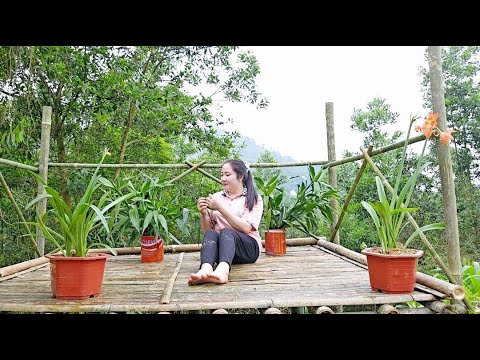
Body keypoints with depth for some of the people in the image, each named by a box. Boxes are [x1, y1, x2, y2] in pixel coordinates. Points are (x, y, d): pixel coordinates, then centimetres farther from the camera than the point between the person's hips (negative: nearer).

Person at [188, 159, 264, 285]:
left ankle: (223, 270, -60)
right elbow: (206, 230, 13)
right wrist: (204, 214, -7)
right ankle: (205, 270, -56)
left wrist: (221, 208, -14)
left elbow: (246, 228, -10)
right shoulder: (217, 197, 13)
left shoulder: (254, 199, 5)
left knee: (226, 232, -33)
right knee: (210, 234, -30)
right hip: (220, 246, 3)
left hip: (248, 248, -2)